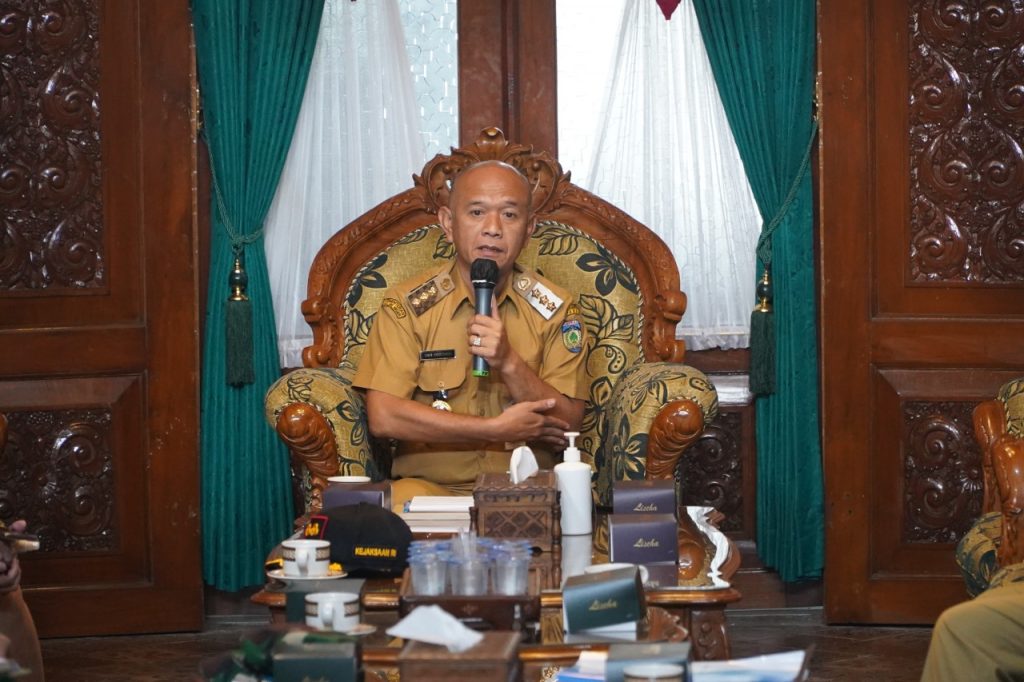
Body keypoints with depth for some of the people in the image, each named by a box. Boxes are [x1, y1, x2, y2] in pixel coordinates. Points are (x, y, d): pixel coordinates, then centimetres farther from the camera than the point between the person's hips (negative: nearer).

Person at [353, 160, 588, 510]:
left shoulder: (555, 309, 5)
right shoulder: (407, 304, 0)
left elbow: (566, 427, 0)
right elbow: (383, 416, -11)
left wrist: (509, 363, -18)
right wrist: (499, 430, -13)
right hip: (430, 484, -1)